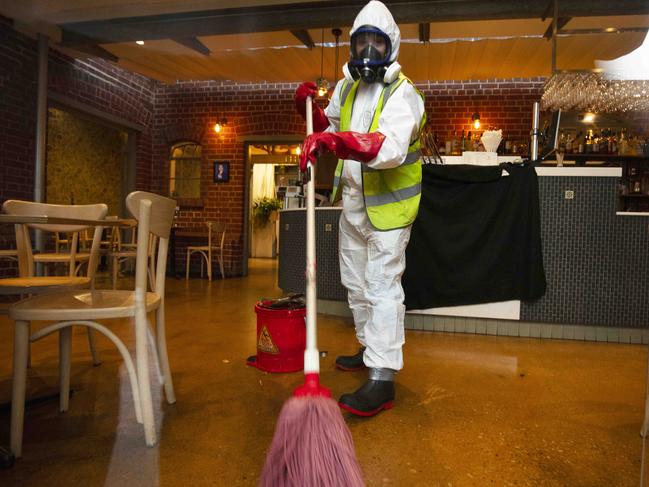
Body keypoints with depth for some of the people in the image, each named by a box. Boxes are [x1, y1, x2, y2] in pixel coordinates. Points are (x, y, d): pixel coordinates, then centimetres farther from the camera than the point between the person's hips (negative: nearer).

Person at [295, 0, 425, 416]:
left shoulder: (402, 93, -17)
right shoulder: (346, 88, 8)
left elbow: (392, 147, -36)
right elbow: (331, 127, 23)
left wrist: (336, 142, -50)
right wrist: (310, 108, 4)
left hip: (387, 205, -8)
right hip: (353, 201, 9)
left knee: (382, 286, -9)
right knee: (356, 282, 18)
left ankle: (383, 379, -3)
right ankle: (371, 349, 36)